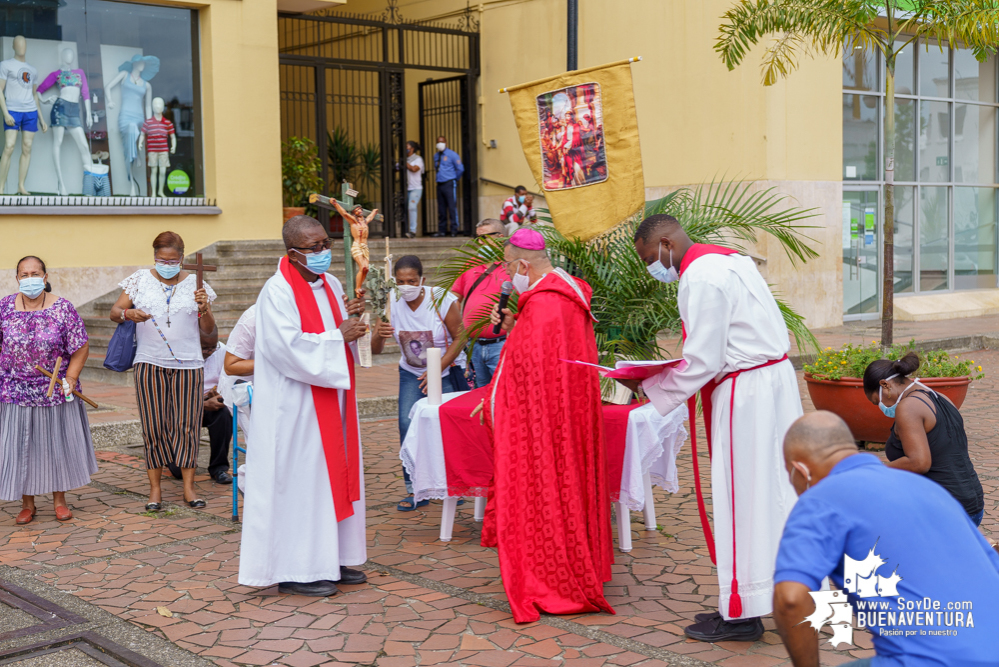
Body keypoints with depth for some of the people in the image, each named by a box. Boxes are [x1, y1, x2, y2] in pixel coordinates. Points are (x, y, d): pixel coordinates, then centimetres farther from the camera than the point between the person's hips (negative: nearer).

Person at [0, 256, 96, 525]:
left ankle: (59, 499, 24)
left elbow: (81, 347, -5)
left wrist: (70, 378, -11)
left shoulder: (63, 308, -7)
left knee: (58, 443, 8)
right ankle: (27, 503, 19)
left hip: (55, 391, -1)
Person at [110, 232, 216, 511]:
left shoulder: (195, 283, 6)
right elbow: (114, 312, 4)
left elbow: (209, 330, 8)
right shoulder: (140, 280, 6)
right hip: (150, 364, 0)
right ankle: (155, 488, 9)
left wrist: (204, 308, -12)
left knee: (186, 425, 0)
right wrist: (128, 313, -18)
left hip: (188, 365, 0)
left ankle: (188, 486, 7)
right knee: (154, 425, 1)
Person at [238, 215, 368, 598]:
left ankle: (331, 558, 23)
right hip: (296, 405, -8)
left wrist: (350, 318, -4)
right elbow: (290, 348, -24)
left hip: (330, 402, 8)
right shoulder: (277, 292, -15)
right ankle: (294, 570, 7)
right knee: (299, 480, -3)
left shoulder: (330, 284, 11)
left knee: (335, 474, 12)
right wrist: (337, 335, -16)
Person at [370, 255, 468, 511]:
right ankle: (415, 490, -2)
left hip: (448, 372, -3)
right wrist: (379, 334, -35)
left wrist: (436, 370, -20)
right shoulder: (392, 304, -11)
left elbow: (459, 338, -12)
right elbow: (375, 349, -10)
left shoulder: (442, 300, -19)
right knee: (408, 424, -12)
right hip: (411, 374, 3)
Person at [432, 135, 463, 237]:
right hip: (440, 185, 6)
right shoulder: (436, 156, 16)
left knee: (452, 207, -9)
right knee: (441, 209, 7)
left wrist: (455, 179, 2)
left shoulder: (452, 155, -3)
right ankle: (442, 230, 11)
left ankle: (454, 230, -8)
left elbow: (460, 169, -6)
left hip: (450, 184, -6)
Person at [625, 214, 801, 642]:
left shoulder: (699, 279, -17)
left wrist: (647, 387, -7)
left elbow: (701, 363, -19)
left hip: (745, 393, -10)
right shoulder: (730, 259, 14)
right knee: (770, 488, 14)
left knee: (741, 495, -3)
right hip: (773, 378, 10)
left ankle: (741, 612, 5)